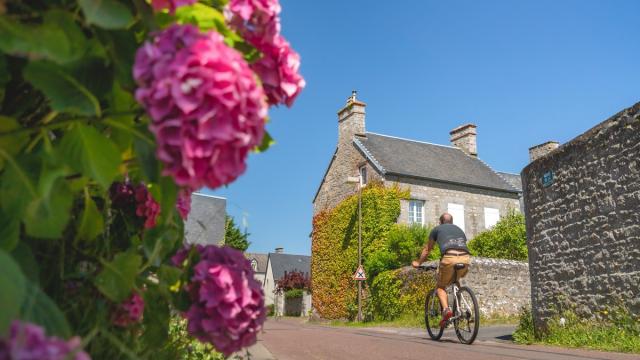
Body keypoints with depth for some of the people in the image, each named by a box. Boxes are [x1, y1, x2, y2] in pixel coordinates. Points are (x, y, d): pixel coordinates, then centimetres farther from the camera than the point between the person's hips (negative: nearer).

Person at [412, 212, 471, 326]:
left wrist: (418, 263, 45)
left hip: (449, 258, -3)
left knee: (440, 287, 13)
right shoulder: (459, 229, 34)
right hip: (465, 258, 4)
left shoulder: (437, 229, 24)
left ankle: (446, 309, -11)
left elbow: (427, 249, 31)